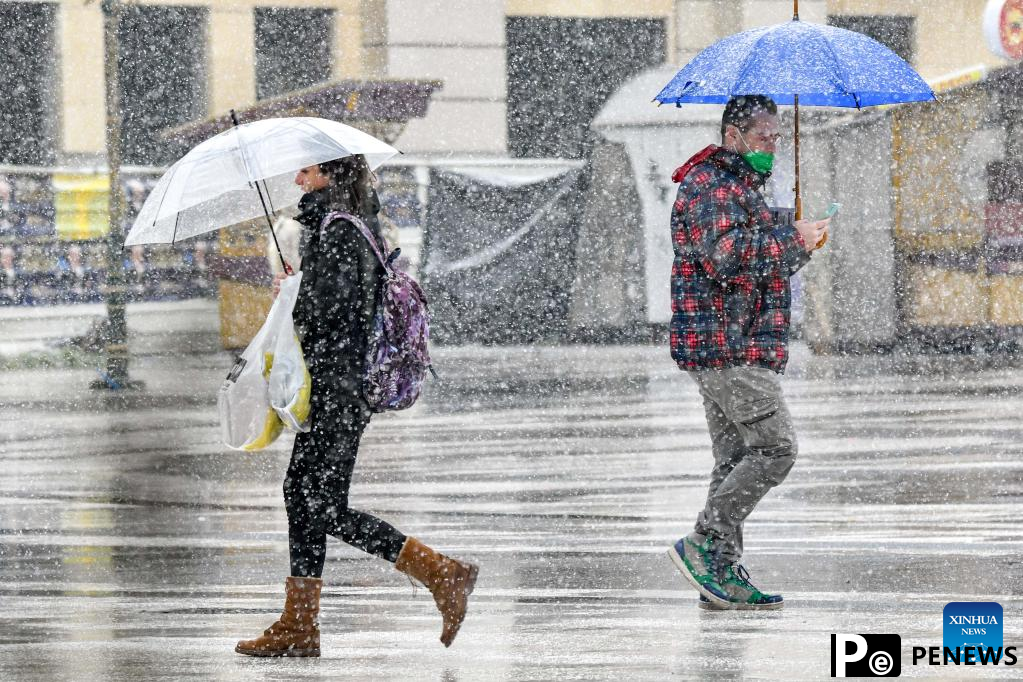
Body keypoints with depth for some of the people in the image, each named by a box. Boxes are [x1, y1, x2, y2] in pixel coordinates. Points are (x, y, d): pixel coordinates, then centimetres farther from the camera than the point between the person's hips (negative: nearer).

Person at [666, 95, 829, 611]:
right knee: (775, 447, -14)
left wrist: (801, 244, 13)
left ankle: (721, 572, 9)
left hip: (730, 348, 11)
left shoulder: (740, 187, 25)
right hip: (725, 343, -11)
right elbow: (727, 253, -25)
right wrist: (793, 240, -16)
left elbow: (761, 267, 31)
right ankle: (703, 544, -13)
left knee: (735, 457, 9)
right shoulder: (709, 186, -11)